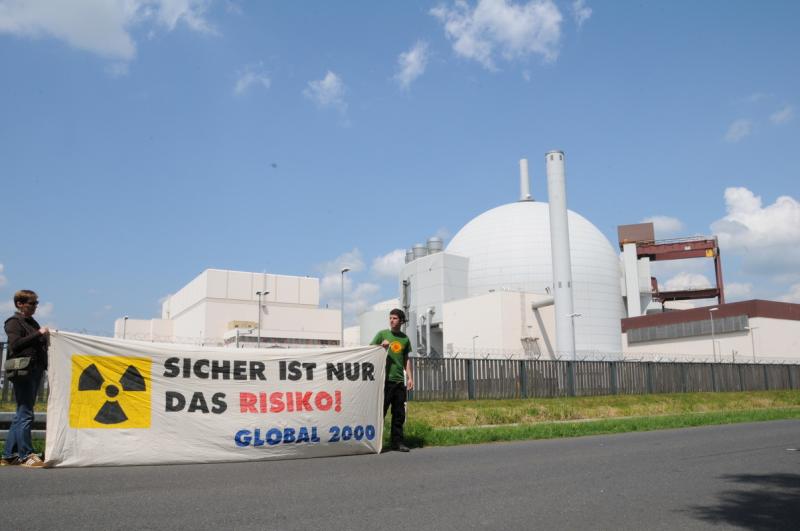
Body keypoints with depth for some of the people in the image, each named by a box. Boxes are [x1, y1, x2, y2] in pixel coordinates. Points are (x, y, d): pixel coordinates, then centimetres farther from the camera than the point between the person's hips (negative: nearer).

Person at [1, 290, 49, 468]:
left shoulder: (32, 322, 21)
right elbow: (16, 344, -16)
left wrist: (47, 337, 8)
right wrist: (38, 334, -18)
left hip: (36, 370, 9)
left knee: (22, 414, 12)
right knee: (25, 414, -8)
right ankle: (26, 455, -5)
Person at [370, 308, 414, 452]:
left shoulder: (405, 339, 12)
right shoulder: (382, 334, 4)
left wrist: (409, 377, 11)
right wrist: (381, 346, -14)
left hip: (399, 381, 3)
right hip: (385, 379, -3)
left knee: (399, 414, 6)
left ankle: (398, 442, 13)